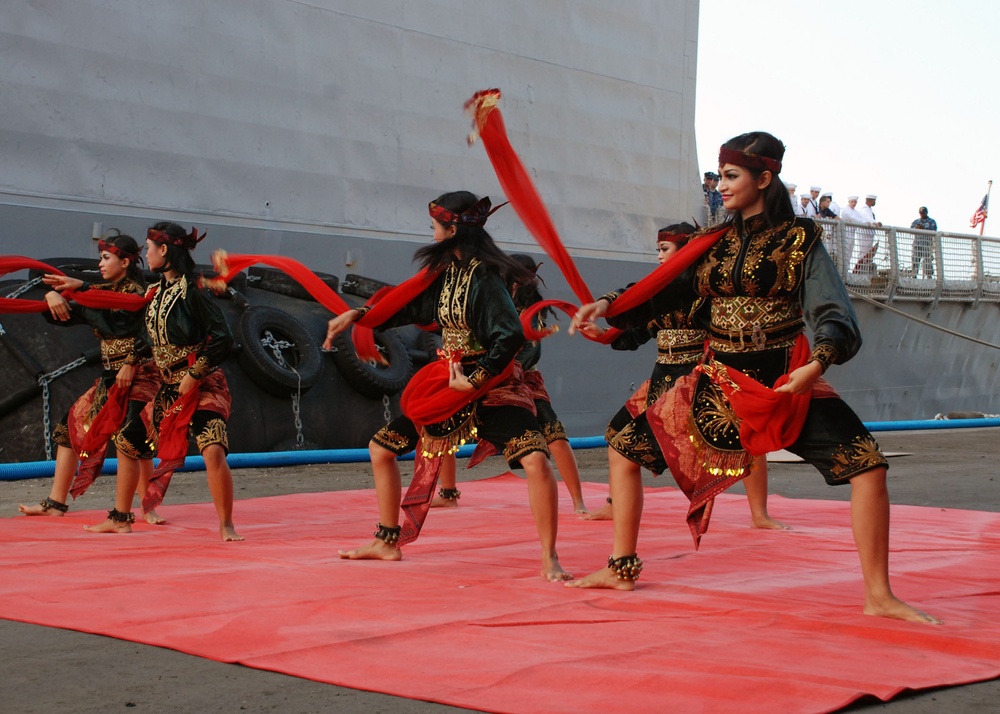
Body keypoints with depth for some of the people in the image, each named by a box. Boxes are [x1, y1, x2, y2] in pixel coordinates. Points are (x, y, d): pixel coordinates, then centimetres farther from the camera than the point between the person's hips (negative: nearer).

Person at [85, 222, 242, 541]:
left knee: (213, 452, -22)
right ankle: (120, 518, 27)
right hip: (164, 389, 8)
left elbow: (223, 340, -19)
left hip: (201, 387, -8)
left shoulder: (191, 290, -15)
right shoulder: (154, 292, 8)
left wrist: (194, 375, -17)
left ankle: (226, 526, -8)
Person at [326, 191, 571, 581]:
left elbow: (511, 336, -28)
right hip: (447, 384, 8)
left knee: (536, 461, -28)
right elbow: (410, 306, 21)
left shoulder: (484, 276, -19)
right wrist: (356, 315, 16)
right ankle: (387, 544, 23)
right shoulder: (445, 271, 6)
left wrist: (474, 380, -23)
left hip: (492, 386, -8)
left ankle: (549, 560, -14)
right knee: (381, 447, 10)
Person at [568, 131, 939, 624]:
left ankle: (878, 595, -5)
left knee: (867, 464, -19)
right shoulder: (714, 242, 9)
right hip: (719, 381, 4)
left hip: (785, 380, -4)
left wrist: (816, 365, -31)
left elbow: (834, 315, -12)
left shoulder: (799, 240, -3)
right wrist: (608, 304, -4)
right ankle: (621, 568, 11)